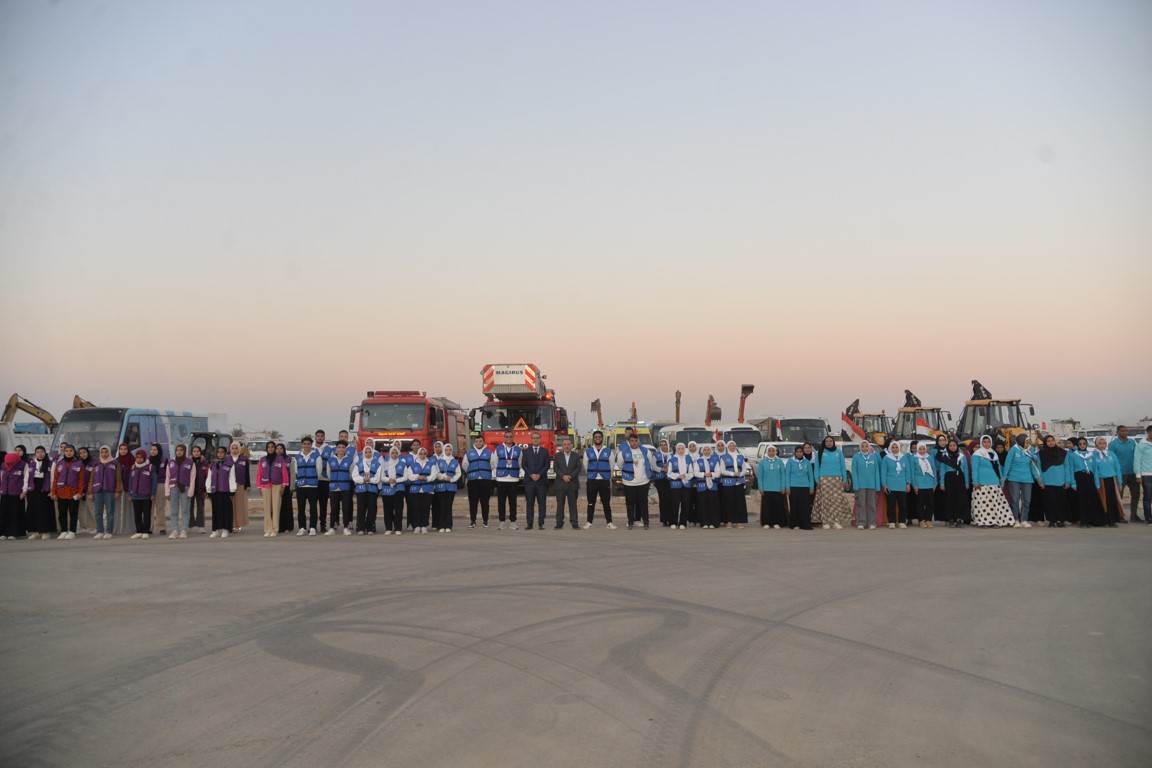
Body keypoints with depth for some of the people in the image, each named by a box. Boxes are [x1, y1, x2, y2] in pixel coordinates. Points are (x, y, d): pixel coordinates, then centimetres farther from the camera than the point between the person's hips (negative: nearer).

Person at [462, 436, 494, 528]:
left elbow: (493, 465, 11)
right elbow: (465, 465, 21)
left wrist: (493, 476, 4)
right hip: (473, 480, 1)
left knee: (485, 502, 1)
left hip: (486, 480, -1)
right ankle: (472, 521, 5)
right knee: (473, 502, -2)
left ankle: (485, 521, 7)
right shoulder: (469, 453, 12)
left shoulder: (489, 452, 11)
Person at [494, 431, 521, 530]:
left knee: (512, 501, 1)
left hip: (513, 479, 0)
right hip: (501, 479, 0)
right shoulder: (498, 448, 9)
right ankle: (502, 521, 7)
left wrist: (522, 474, 4)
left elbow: (521, 464, 13)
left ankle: (513, 521, 7)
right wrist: (496, 474, 6)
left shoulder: (518, 449, 10)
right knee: (501, 501, 0)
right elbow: (494, 463, 12)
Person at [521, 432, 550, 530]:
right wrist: (531, 474, -10)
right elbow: (523, 464, 3)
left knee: (542, 503, -3)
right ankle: (529, 524, 0)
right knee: (529, 503, -1)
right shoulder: (526, 451, 11)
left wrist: (539, 474, -10)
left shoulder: (545, 451, 11)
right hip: (529, 480, 0)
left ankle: (541, 524, -1)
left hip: (541, 480, 0)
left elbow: (547, 465, 3)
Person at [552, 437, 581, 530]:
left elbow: (578, 468, 1)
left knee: (573, 504, -2)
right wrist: (563, 476, -13)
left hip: (573, 484, 0)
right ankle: (559, 523, 5)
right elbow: (555, 468, 0)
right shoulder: (557, 455, 9)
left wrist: (570, 476, -13)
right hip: (560, 483, 0)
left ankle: (575, 524, -1)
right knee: (560, 504, 1)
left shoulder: (576, 456, 9)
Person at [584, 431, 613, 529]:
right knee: (591, 502, 4)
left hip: (605, 480, 0)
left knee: (606, 502, 2)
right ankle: (589, 522, 11)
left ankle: (609, 522, 7)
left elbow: (611, 466, 12)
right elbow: (585, 465, 13)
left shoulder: (608, 451, 6)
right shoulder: (588, 451, 6)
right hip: (591, 480, 0)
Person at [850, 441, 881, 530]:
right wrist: (856, 485, -7)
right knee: (861, 504, -2)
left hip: (872, 485, 1)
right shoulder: (856, 457, 3)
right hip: (860, 485, -1)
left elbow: (877, 471, 6)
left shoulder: (874, 456, 7)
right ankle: (860, 523, 1)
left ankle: (872, 523, 9)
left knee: (871, 504, 4)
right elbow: (854, 472, 1)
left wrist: (877, 485, 0)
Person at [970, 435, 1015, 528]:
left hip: (995, 483, 7)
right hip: (982, 483, -6)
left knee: (995, 503, 3)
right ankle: (981, 521, -8)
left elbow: (998, 467, 22)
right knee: (982, 502, -9)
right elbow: (975, 469, -7)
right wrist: (975, 482, -14)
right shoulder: (977, 454, -2)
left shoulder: (994, 453, 18)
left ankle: (993, 521, 6)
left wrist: (1001, 479, 16)